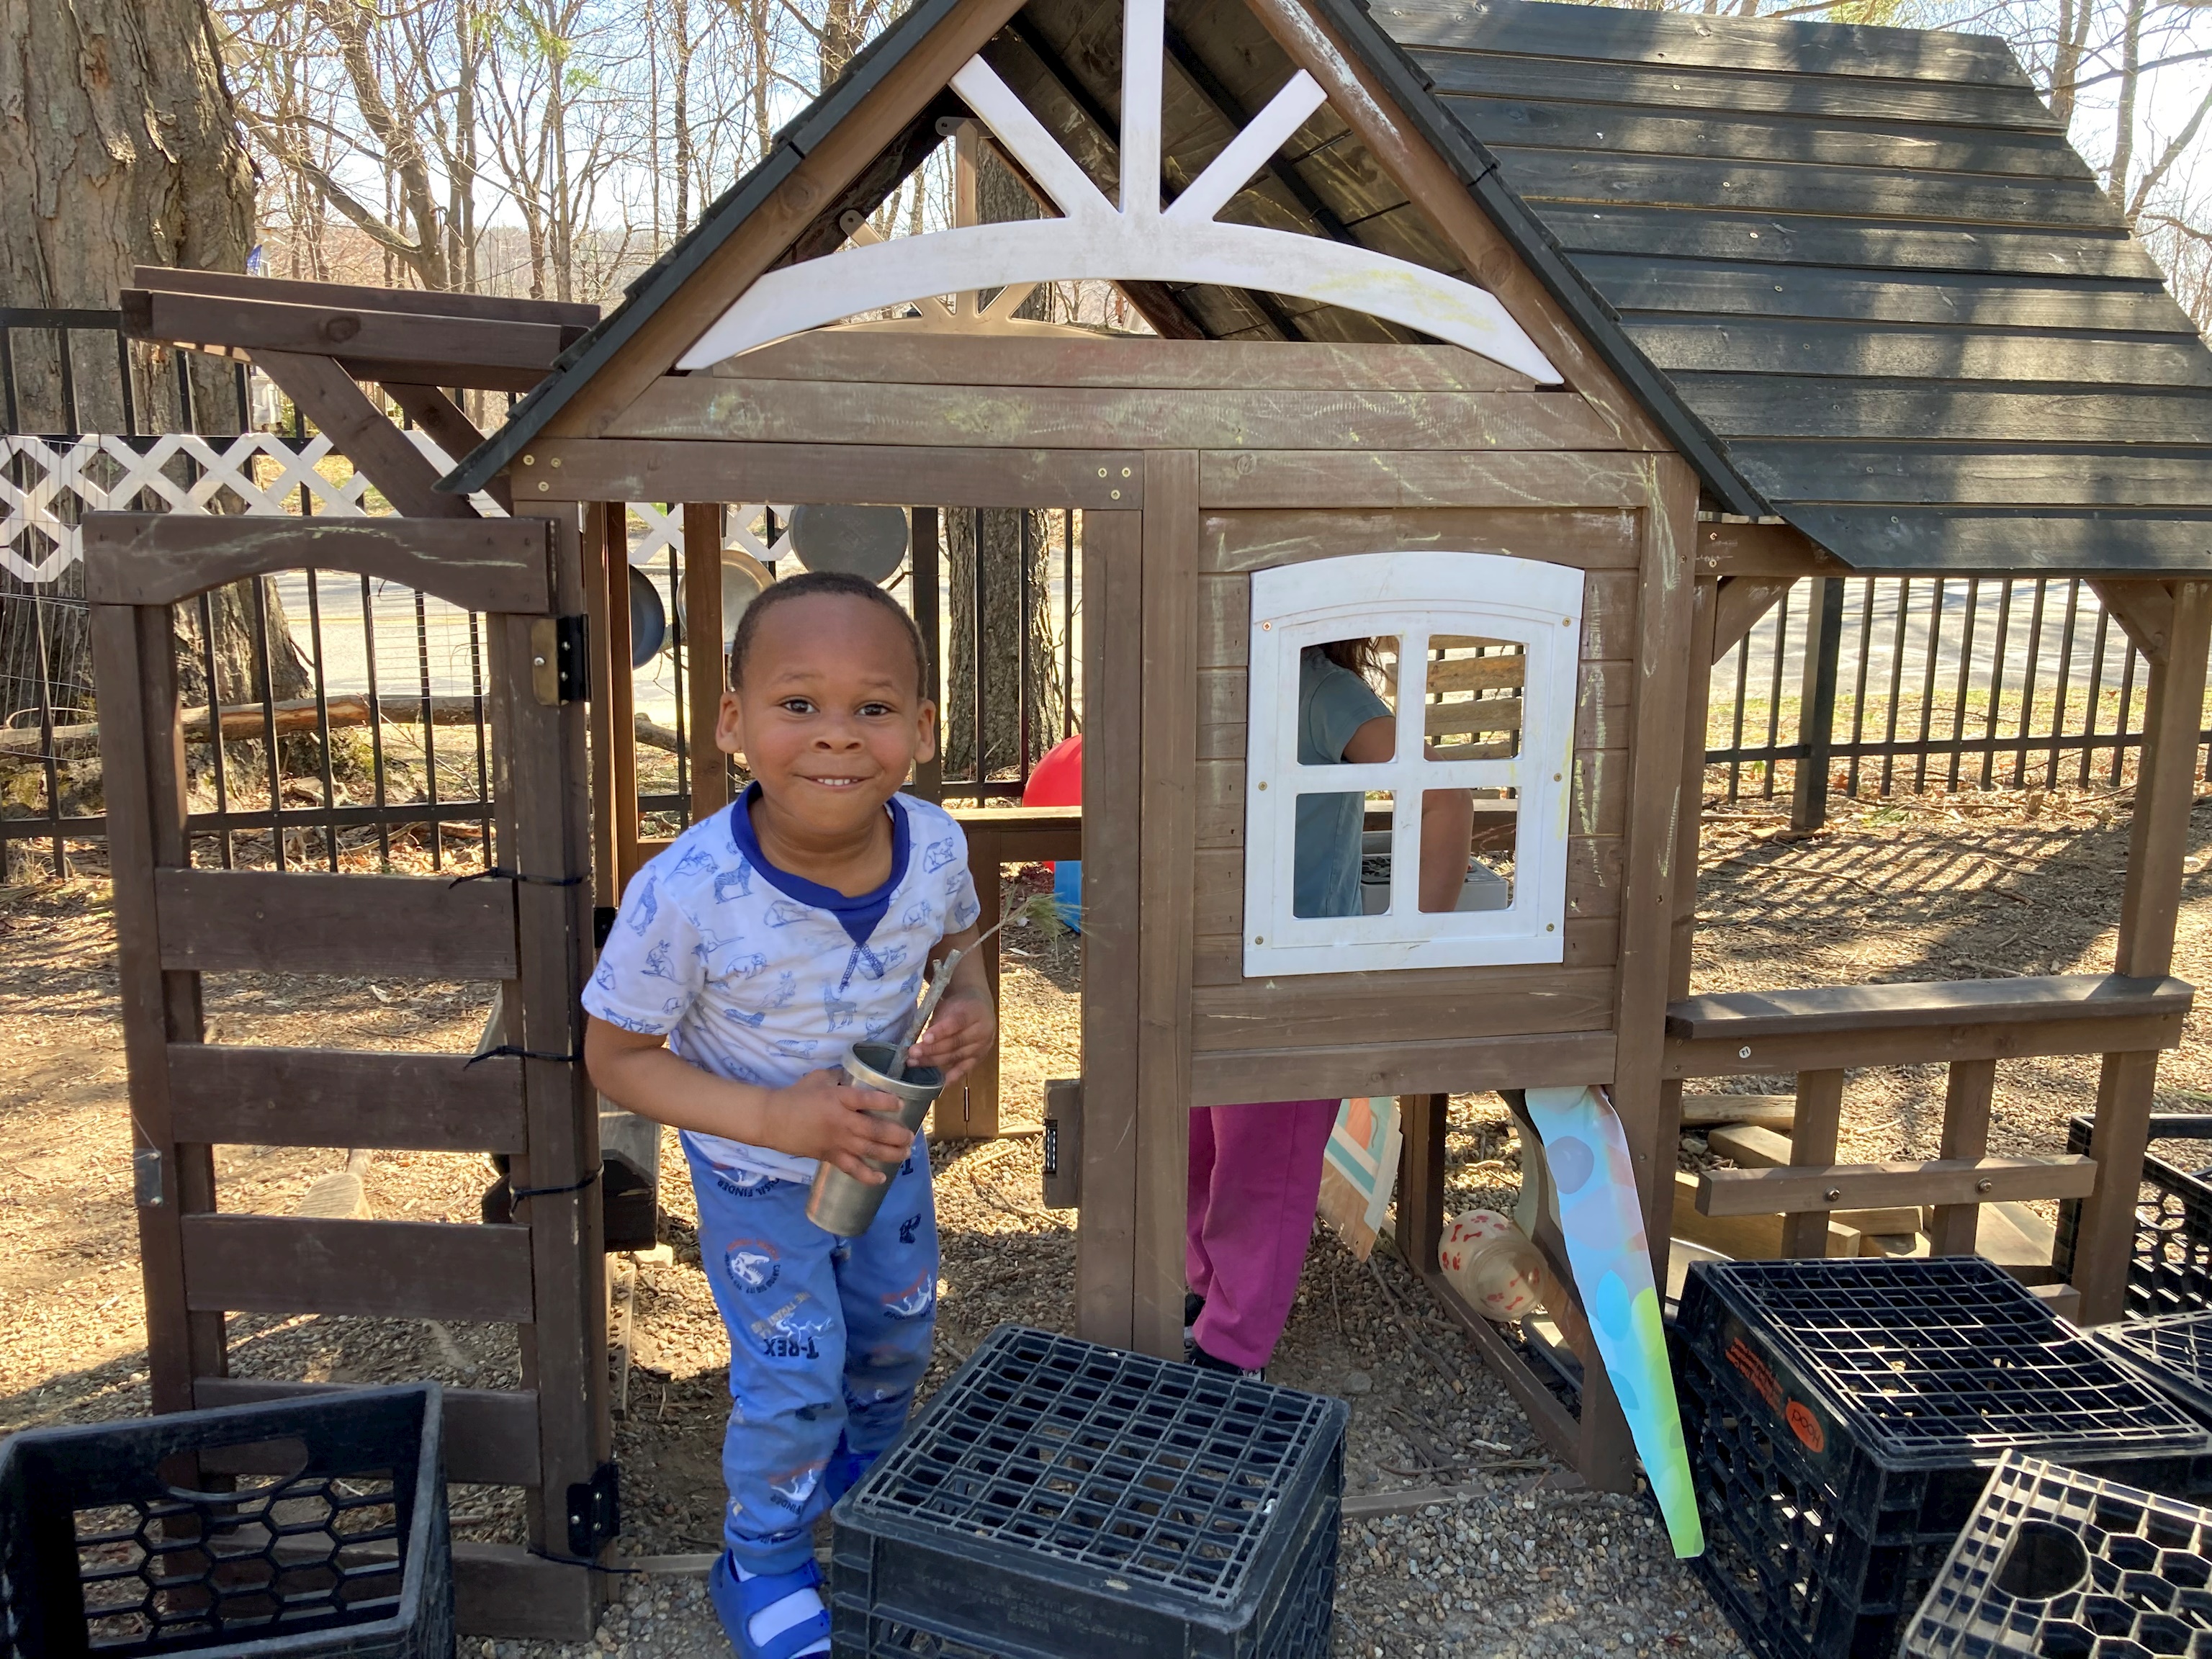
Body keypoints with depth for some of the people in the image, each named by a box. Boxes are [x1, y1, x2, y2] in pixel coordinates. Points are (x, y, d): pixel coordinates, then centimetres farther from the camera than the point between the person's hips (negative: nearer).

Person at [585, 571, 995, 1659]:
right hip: (758, 1177, -4)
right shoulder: (684, 896, -36)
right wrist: (772, 1118, -33)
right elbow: (615, 1059, -22)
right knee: (792, 1378, 7)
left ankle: (868, 1463, 59)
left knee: (899, 1333, 25)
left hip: (887, 1144, 5)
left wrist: (972, 1004, -23)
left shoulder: (934, 846, -24)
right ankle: (762, 1562, 39)